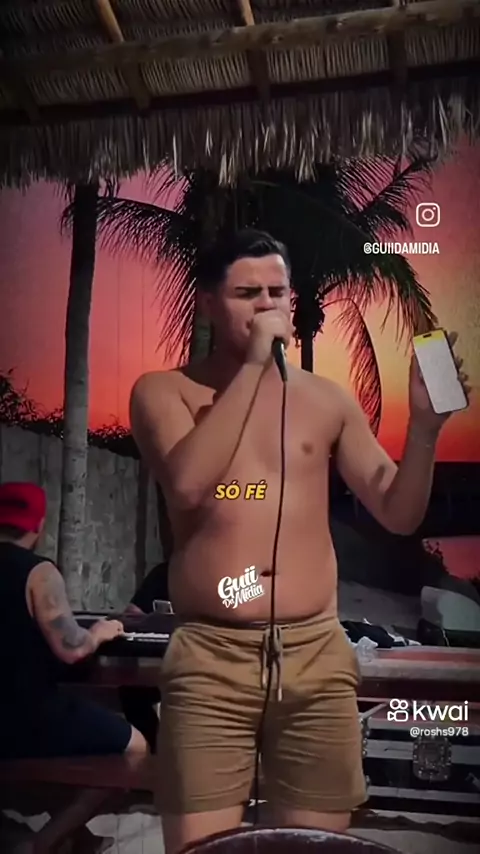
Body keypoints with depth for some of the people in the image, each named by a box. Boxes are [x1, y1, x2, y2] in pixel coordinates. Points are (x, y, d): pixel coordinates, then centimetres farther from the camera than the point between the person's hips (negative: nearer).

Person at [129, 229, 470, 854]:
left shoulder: (326, 399, 11)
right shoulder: (164, 391, 5)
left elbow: (399, 514, 10)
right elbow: (187, 482, -16)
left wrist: (424, 425, -7)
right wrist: (254, 364, -12)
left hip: (318, 655, 3)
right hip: (210, 658, -2)